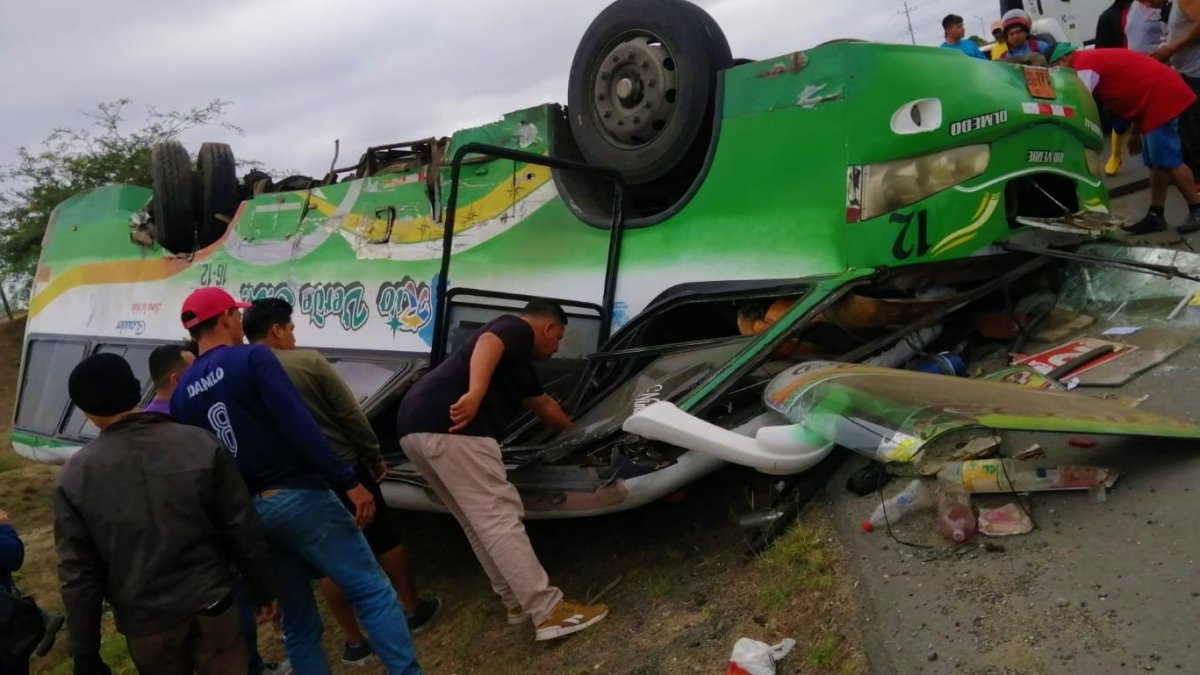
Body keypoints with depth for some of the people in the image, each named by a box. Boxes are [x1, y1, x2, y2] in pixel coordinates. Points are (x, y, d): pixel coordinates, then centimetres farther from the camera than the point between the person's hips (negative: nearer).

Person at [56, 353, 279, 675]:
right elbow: (243, 530, -6)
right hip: (211, 605, 0)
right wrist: (264, 590, 7)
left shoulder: (75, 476, -8)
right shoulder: (202, 444, -9)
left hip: (145, 622, 1)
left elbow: (77, 575, -5)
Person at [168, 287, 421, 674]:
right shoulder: (253, 358, -8)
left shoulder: (181, 394, 11)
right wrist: (348, 481, -17)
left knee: (297, 620, 15)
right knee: (372, 590, -3)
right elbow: (299, 427, -18)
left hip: (246, 513, 7)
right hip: (296, 496, -7)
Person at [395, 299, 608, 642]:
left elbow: (542, 403, 48)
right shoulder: (517, 328, 6)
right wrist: (475, 393, -34)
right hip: (450, 426, -10)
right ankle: (550, 612, -6)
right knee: (500, 518, -9)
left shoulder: (519, 357, 35)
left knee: (480, 523, 16)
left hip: (417, 426, 10)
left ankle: (518, 601, 22)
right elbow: (487, 343, -18)